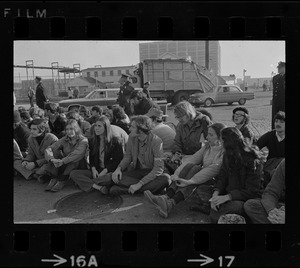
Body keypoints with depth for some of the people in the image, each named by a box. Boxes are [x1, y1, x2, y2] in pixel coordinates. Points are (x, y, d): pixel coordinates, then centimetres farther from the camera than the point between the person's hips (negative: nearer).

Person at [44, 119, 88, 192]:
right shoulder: (64, 140, 2)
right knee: (55, 151, -17)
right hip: (64, 166, 4)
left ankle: (62, 181, -26)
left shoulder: (83, 140, -9)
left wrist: (62, 161, -41)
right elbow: (48, 149, -10)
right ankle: (54, 179, -24)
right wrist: (52, 159, -31)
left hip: (78, 167, -3)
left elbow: (77, 154, -28)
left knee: (75, 159, -33)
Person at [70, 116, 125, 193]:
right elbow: (91, 158, 17)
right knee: (73, 173, -19)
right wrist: (93, 169, -5)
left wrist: (105, 171, -16)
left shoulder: (115, 141, -3)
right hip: (96, 171, 5)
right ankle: (98, 187, -32)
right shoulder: (92, 140, 13)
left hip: (109, 171, -5)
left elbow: (118, 160, -5)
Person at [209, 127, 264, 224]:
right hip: (231, 194, 6)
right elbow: (222, 177, 5)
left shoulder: (252, 160, -15)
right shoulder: (228, 155, 8)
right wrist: (216, 193, -16)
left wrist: (226, 197, -25)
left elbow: (252, 191, -17)